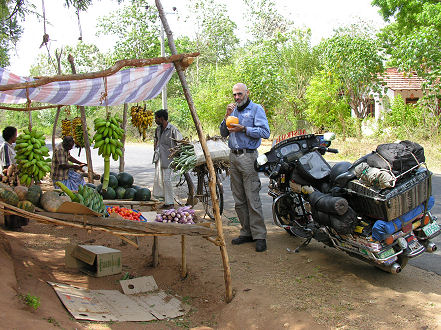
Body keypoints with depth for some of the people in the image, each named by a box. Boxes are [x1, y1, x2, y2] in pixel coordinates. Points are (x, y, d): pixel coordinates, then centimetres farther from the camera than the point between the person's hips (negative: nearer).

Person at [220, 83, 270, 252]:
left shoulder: (256, 109, -1)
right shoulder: (233, 110, 18)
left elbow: (265, 132, -12)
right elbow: (224, 133, 15)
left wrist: (243, 129, -16)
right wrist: (227, 116, 0)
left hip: (248, 156, -7)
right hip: (233, 157, 7)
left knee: (252, 198, -9)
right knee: (239, 199, 8)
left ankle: (259, 236, -4)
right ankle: (246, 232, 16)